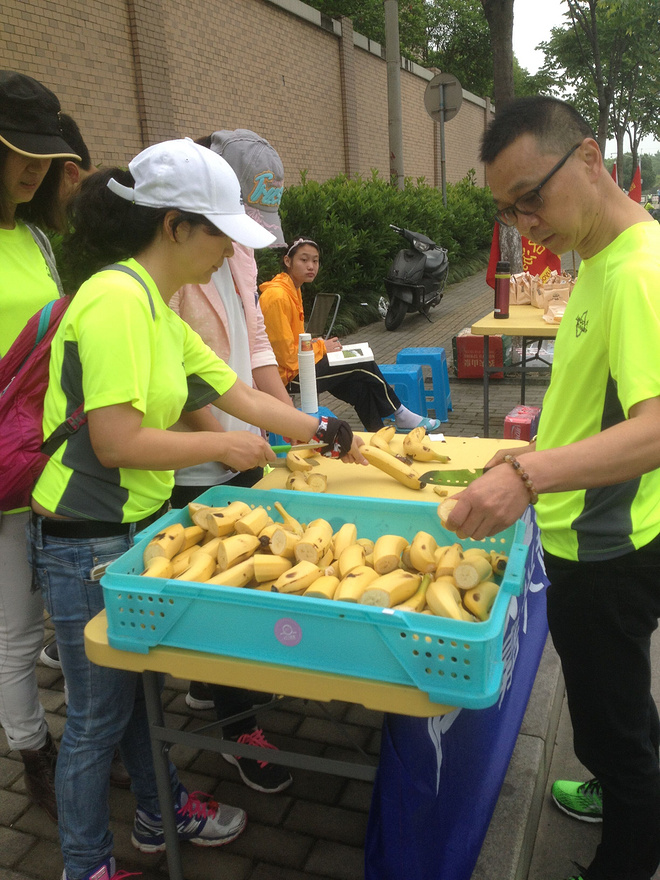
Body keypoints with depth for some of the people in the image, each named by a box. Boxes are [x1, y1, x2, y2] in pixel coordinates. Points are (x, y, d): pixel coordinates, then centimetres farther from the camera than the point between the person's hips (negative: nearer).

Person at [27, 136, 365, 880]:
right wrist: (224, 445, -13)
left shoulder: (158, 307, 9)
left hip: (134, 529, 9)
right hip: (86, 545, -9)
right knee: (98, 716, 9)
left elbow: (243, 397, 12)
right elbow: (117, 442, -26)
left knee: (140, 686, 25)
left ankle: (161, 812, 46)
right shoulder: (116, 299, -21)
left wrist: (328, 435, 11)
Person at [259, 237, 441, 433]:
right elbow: (287, 355, -22)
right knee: (364, 365, -5)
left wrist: (316, 343, 1)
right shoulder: (278, 296, -21)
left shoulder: (293, 291, 12)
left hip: (299, 364, 10)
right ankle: (399, 415, 14)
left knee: (360, 385, 6)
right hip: (290, 374, -10)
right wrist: (321, 348, -8)